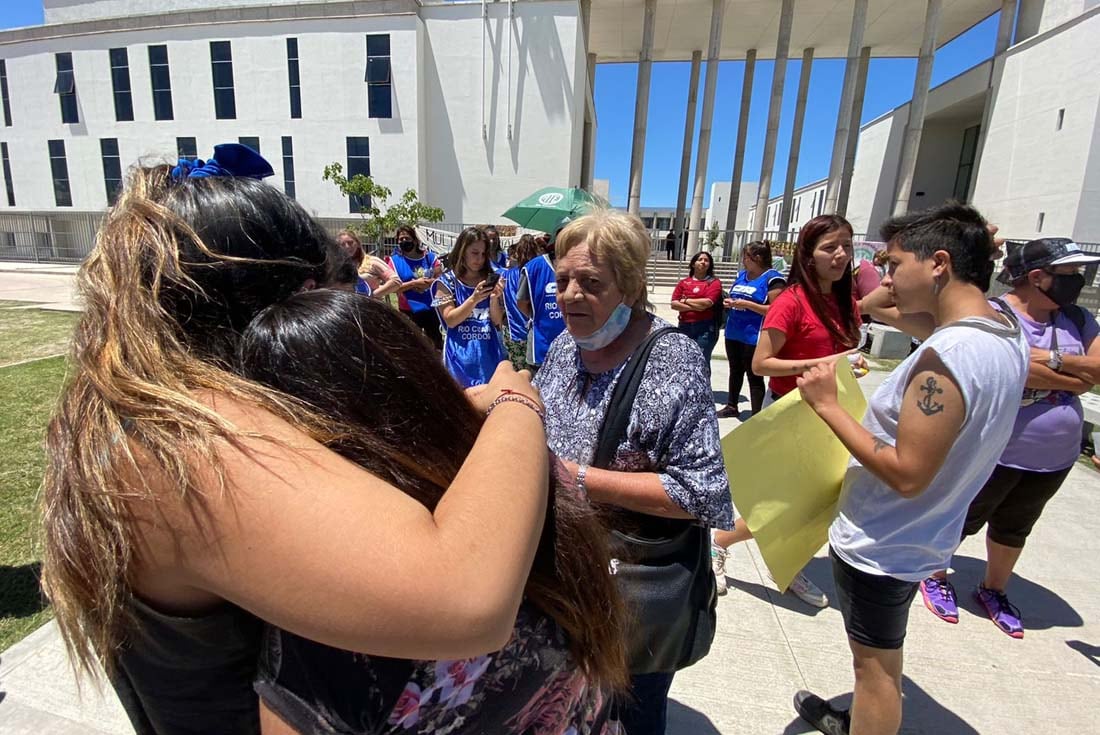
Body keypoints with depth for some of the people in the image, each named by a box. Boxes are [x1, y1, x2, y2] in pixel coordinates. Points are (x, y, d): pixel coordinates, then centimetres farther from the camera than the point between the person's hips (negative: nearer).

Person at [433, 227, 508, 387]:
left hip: (489, 353, 3)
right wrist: (474, 298, -21)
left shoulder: (490, 280, 7)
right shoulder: (447, 281, -1)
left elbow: (497, 321, 3)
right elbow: (450, 320, -9)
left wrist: (494, 298, -15)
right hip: (462, 354, -2)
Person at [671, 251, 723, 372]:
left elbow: (707, 302, -13)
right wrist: (694, 307, -11)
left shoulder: (714, 282, 2)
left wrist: (685, 300, -1)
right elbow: (674, 304, 1)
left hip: (705, 328, -4)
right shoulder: (683, 282, 11)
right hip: (684, 327, 4)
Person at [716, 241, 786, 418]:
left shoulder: (772, 278, -12)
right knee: (735, 371, 19)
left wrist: (747, 304, -22)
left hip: (754, 337, -7)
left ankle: (757, 416, 9)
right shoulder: (741, 275, 12)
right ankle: (731, 406, 33)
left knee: (754, 376, 0)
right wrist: (729, 302, 1)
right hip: (733, 333, 8)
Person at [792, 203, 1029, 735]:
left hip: (881, 544, -9)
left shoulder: (945, 357, -32)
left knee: (875, 664, 13)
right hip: (920, 536, 9)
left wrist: (827, 405, -26)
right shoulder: (1006, 330, -1)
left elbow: (907, 475, -29)